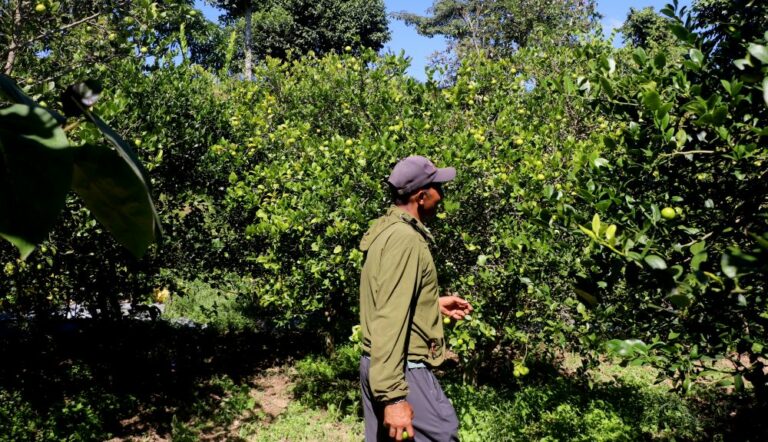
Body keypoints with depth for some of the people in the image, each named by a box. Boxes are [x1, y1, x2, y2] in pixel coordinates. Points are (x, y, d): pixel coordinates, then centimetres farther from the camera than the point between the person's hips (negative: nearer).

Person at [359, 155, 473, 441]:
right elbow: (390, 320, -26)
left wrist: (434, 304, 25)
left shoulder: (387, 230, 11)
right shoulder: (404, 238, -19)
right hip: (401, 370, -10)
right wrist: (393, 396, -27)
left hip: (377, 366, 10)